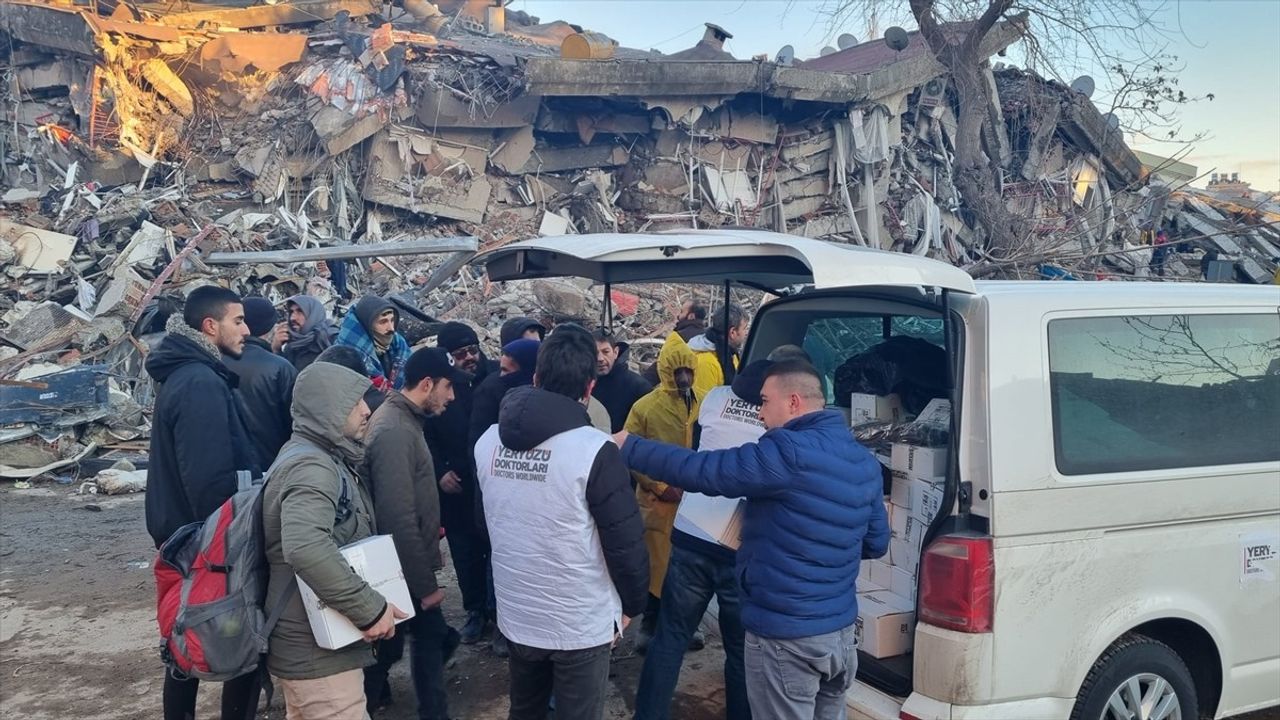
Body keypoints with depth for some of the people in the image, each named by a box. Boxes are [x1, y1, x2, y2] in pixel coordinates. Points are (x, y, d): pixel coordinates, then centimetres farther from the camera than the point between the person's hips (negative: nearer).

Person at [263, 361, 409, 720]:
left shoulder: (320, 457, 11)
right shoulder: (311, 466, -21)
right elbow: (305, 547, -39)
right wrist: (370, 608, -32)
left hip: (304, 642, 10)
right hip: (317, 650, -10)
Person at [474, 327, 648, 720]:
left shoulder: (488, 442, -3)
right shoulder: (594, 451, -21)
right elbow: (626, 542, -17)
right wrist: (632, 604, 0)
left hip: (514, 615, 5)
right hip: (581, 624, -5)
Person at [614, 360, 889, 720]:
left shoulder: (790, 451, -21)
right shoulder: (865, 462, 5)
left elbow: (699, 470, -21)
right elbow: (876, 543, 14)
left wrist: (628, 447, -9)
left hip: (786, 635, -8)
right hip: (842, 630, 8)